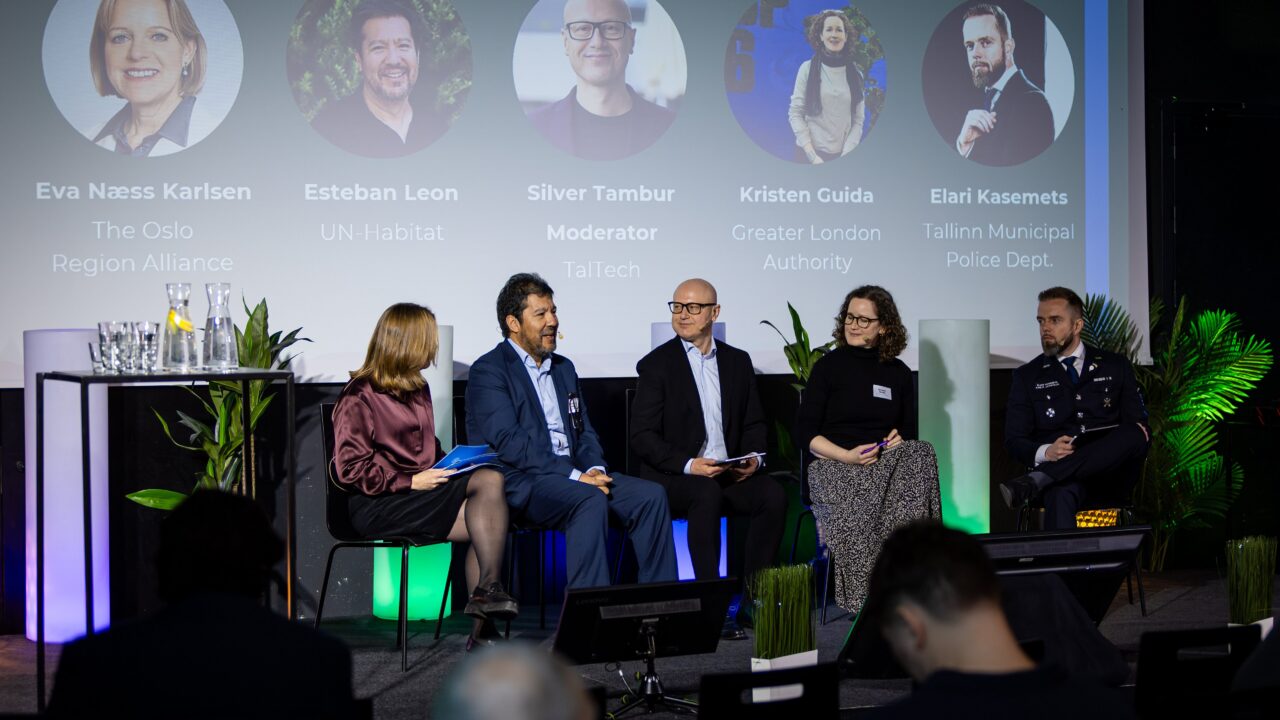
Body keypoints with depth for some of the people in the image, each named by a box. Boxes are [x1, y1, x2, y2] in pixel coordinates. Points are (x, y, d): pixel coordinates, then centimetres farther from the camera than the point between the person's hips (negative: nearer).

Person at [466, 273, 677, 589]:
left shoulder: (563, 368, 22)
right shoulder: (489, 371, -4)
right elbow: (509, 442, -15)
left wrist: (595, 469, -4)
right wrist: (574, 476, -20)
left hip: (573, 474, 8)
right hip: (520, 481, -8)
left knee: (651, 495, -13)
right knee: (591, 501, -35)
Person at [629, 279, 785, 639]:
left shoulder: (738, 361, 14)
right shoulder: (656, 364, 0)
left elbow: (754, 423, 17)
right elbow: (643, 436, -7)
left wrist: (753, 456, -5)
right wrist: (689, 465, -20)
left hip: (730, 473, 4)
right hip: (672, 477, -4)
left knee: (773, 495, -23)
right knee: (707, 494, -35)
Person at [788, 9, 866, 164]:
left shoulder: (855, 73, 3)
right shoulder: (808, 68, -3)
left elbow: (858, 120, 2)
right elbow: (795, 113, -4)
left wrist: (845, 156, -10)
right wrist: (812, 155, -12)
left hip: (843, 155, 2)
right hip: (811, 153, -2)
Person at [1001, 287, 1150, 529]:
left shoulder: (1115, 367, 17)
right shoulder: (1027, 377, 14)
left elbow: (1139, 423, 15)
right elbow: (1014, 439, 7)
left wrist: (1135, 434, -12)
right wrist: (1046, 452, -16)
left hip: (1112, 473, 2)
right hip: (1061, 471, -2)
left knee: (1134, 435, -32)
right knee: (1061, 492, -39)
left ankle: (1034, 481, -40)